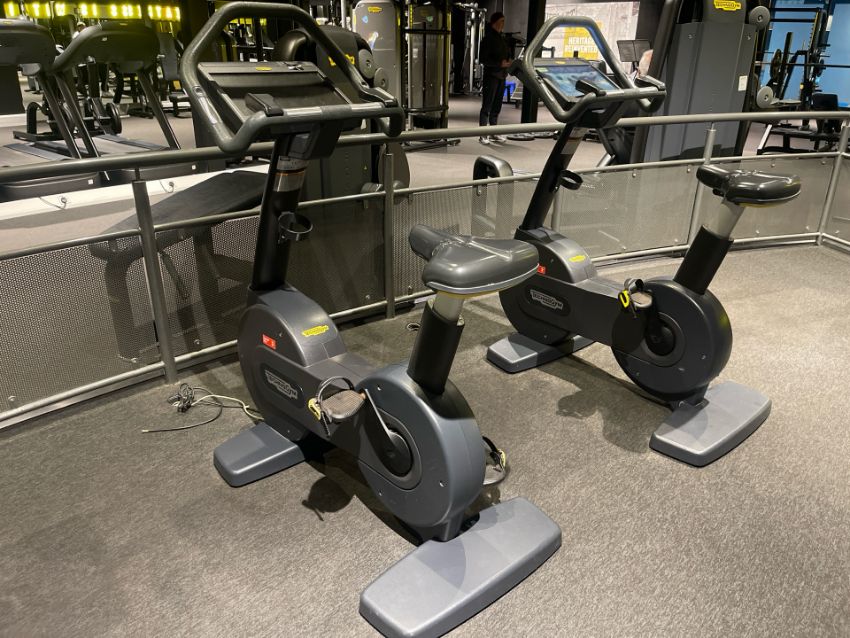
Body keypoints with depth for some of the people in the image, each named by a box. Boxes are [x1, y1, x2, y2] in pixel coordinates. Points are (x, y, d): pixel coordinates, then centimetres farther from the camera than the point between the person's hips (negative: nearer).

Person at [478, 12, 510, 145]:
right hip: (491, 75, -8)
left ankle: (493, 134, 16)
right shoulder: (488, 39, -7)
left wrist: (508, 61, 1)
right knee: (487, 106, -5)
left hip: (501, 75, 8)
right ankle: (483, 135, -3)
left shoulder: (502, 39, 16)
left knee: (496, 106, 10)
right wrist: (500, 64, -18)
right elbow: (483, 59, -13)